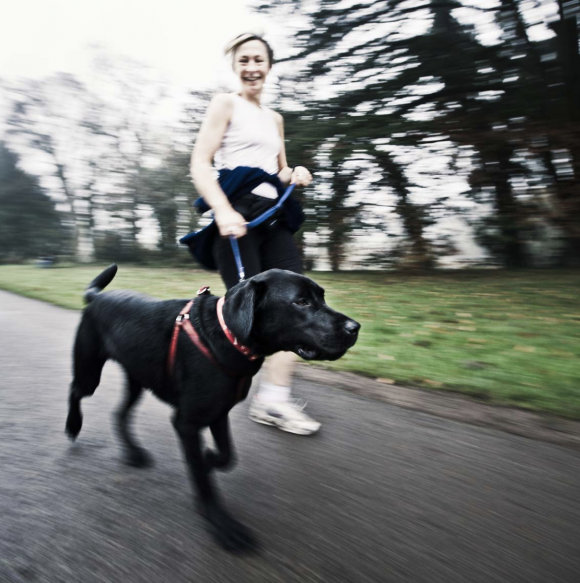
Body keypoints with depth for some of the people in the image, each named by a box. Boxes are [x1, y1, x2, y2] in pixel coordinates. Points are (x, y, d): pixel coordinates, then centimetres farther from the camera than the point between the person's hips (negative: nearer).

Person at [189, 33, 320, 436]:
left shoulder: (274, 118, 26)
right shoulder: (226, 104, 6)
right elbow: (200, 164, -5)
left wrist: (296, 175, 8)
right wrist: (223, 211, -22)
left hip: (271, 216, 7)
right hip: (236, 215, -7)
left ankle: (275, 398, -1)